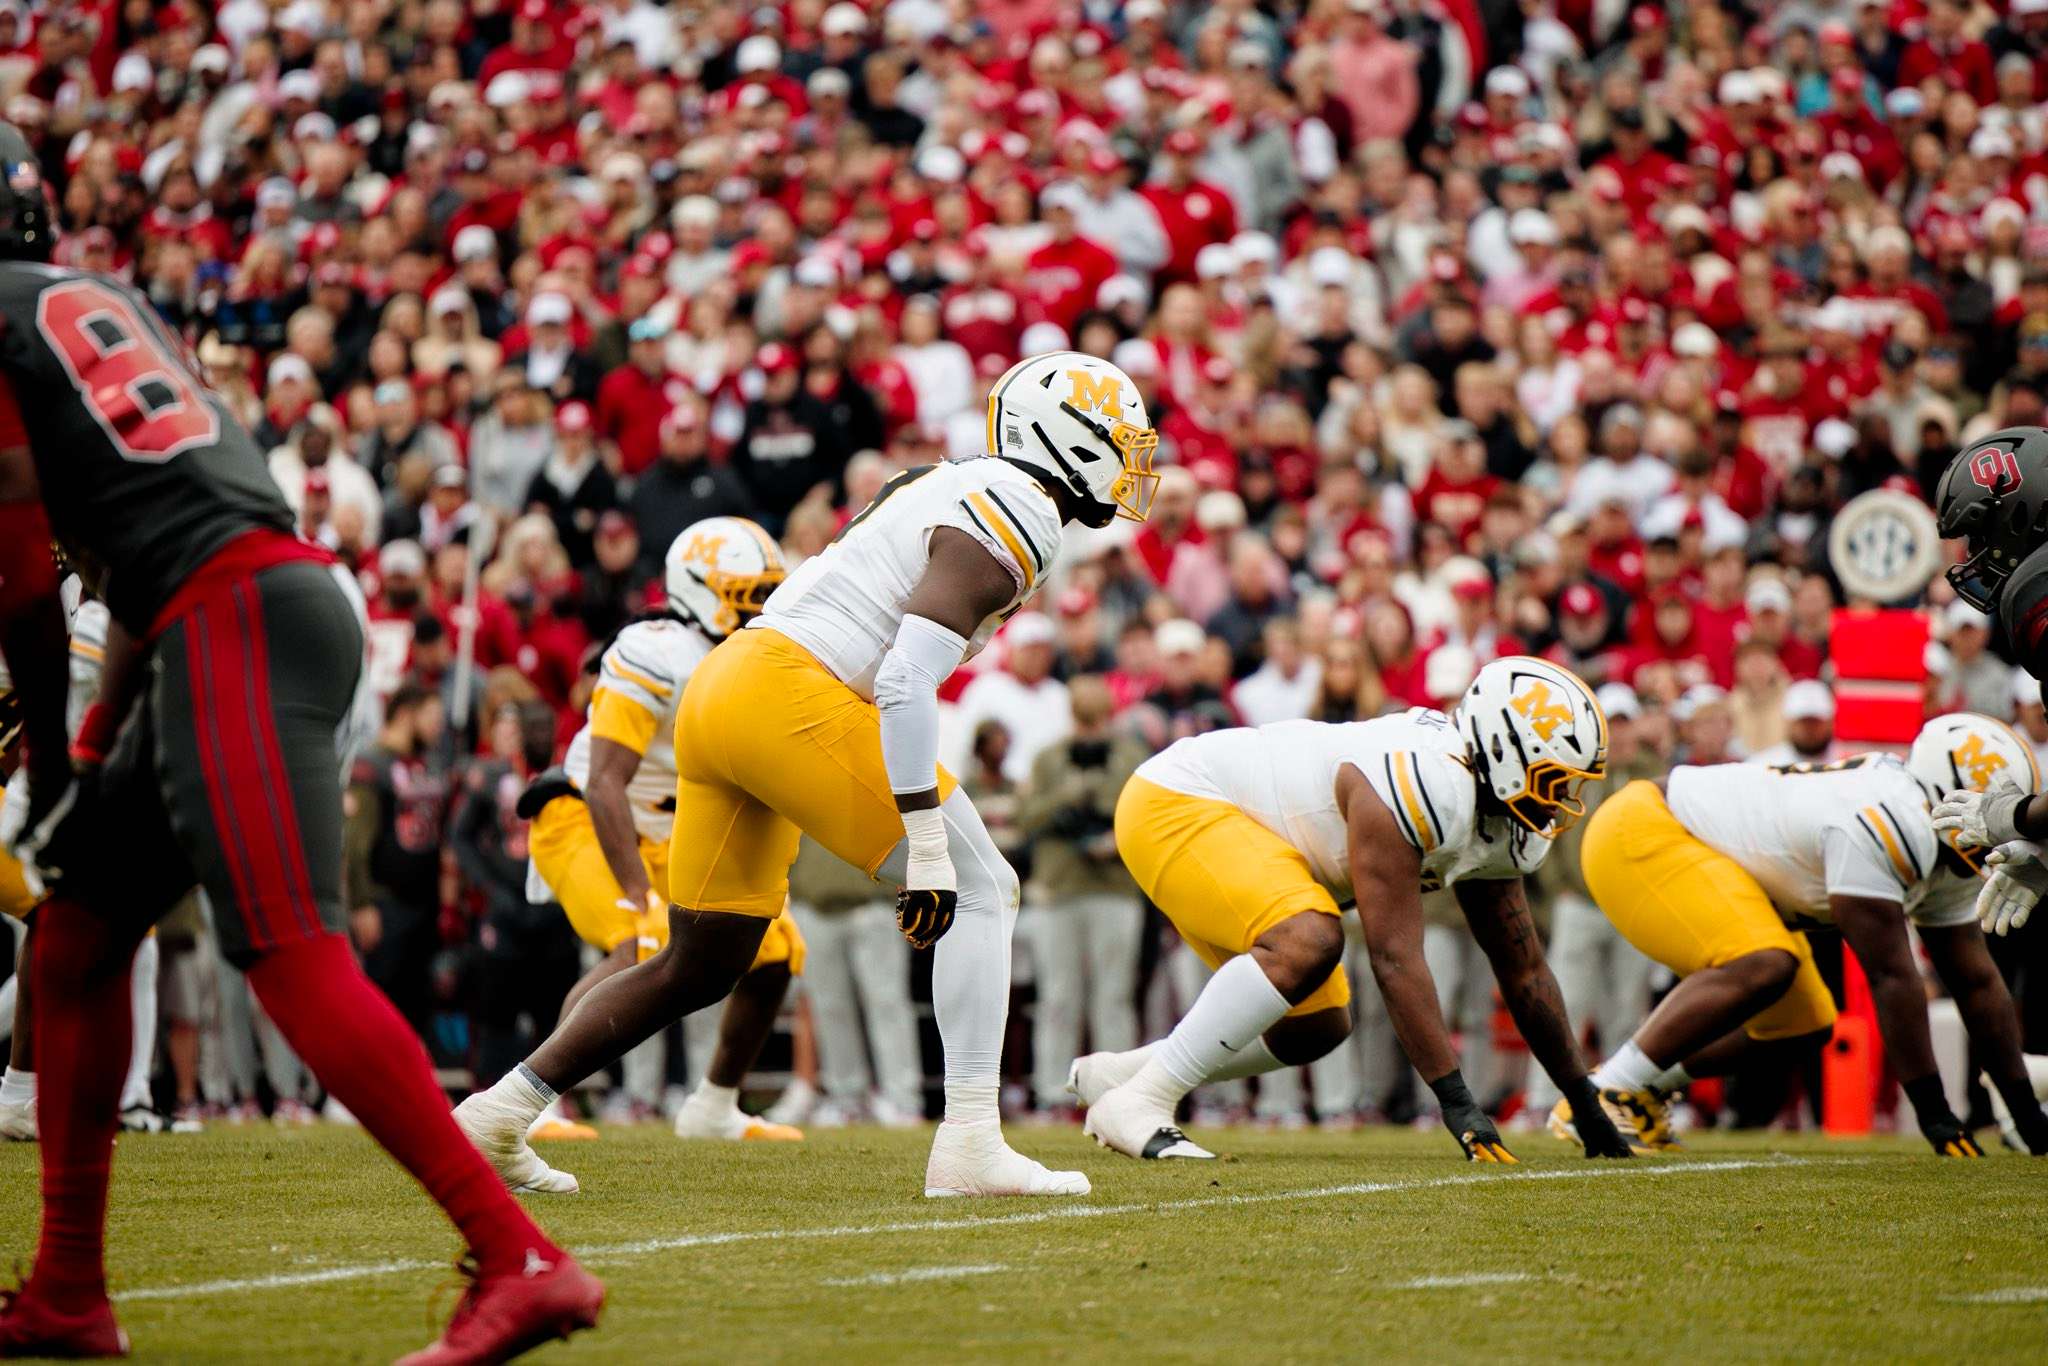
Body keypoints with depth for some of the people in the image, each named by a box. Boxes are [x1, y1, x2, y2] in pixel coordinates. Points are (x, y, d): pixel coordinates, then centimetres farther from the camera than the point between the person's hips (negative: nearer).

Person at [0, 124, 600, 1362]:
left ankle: (522, 1262, -27)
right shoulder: (104, 301, 26)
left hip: (237, 629, -10)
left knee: (295, 959, -17)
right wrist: (99, 743, 27)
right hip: (279, 600, 10)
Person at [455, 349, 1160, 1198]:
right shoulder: (1014, 517, -8)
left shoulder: (949, 492, 22)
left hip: (721, 690, 9)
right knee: (980, 893, -4)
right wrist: (928, 848, -21)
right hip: (791, 695, -9)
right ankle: (970, 1144, -10)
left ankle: (500, 1112, 18)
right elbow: (906, 680, -20)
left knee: (698, 970, 16)